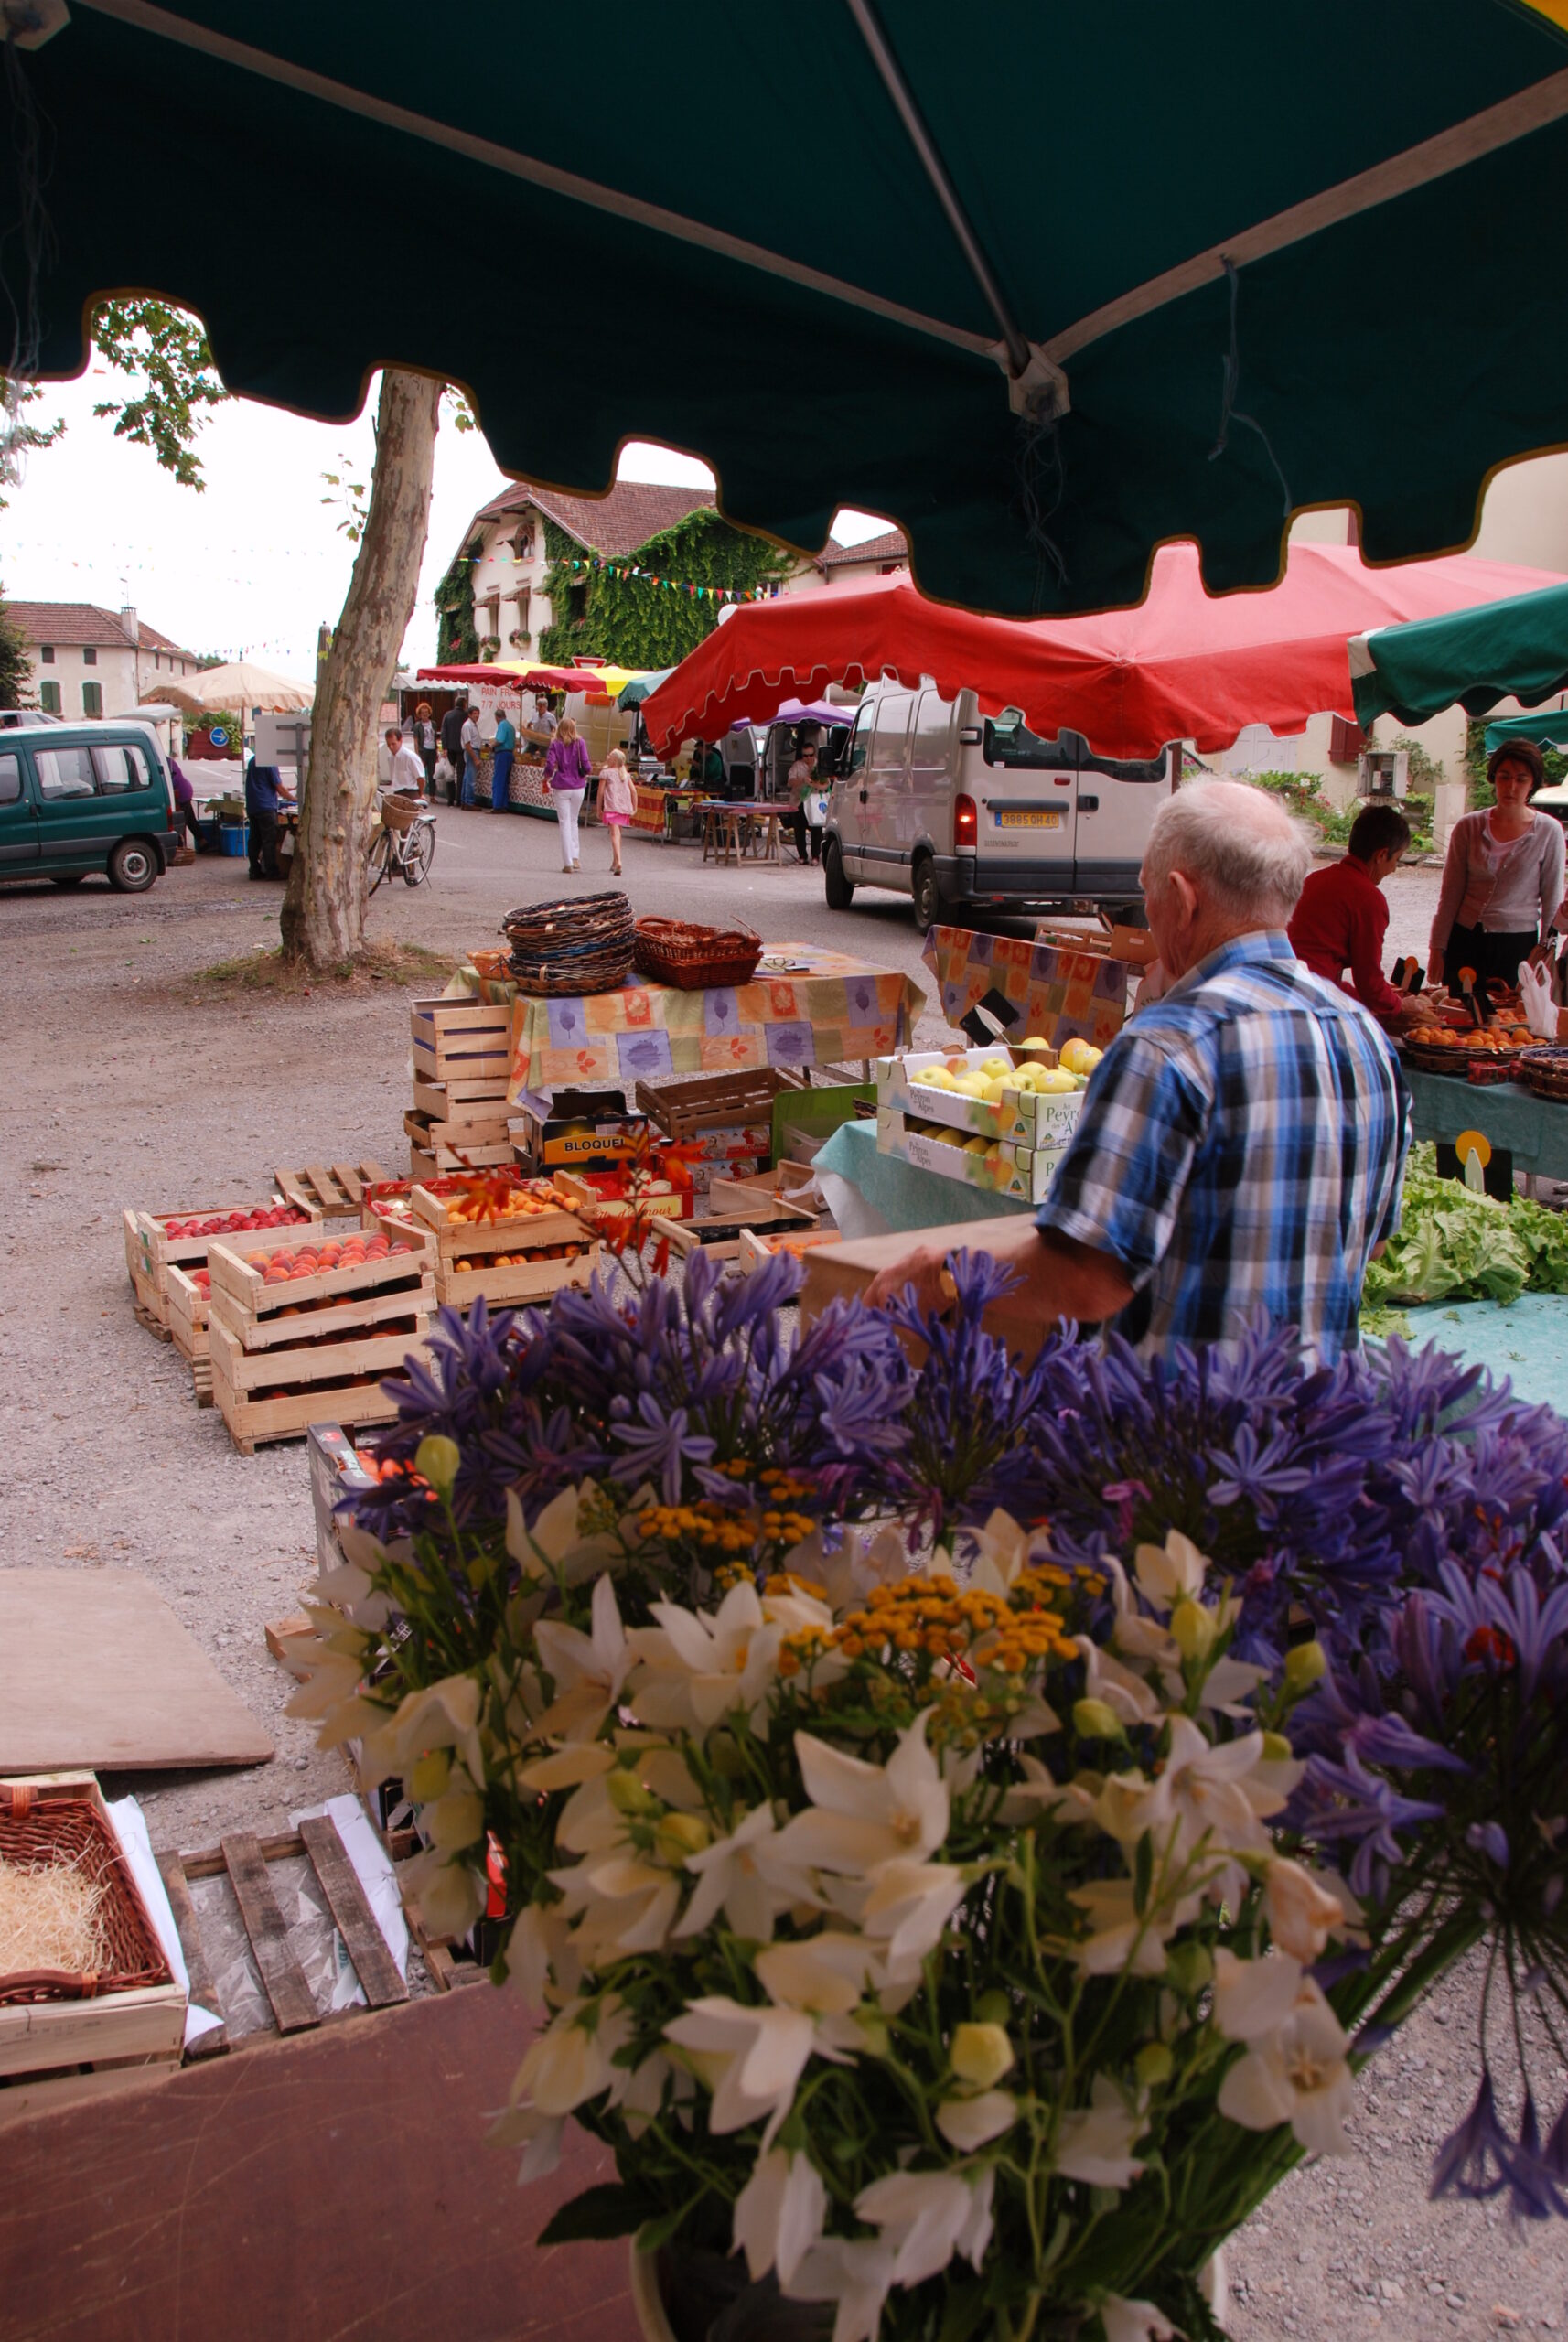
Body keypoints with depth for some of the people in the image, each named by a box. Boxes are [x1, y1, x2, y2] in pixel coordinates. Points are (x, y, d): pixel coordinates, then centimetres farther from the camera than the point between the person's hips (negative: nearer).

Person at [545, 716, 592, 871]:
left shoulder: (555, 744, -4)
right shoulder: (580, 743, -3)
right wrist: (585, 773, 12)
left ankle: (567, 862, 0)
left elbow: (550, 766, -13)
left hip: (561, 788, -1)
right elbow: (586, 766, -10)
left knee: (565, 823, 4)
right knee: (573, 821, 18)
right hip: (578, 787, 1)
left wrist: (547, 778, 6)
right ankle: (574, 857, 12)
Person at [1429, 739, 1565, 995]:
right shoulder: (1468, 827, 0)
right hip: (1464, 941, 2)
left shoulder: (1549, 832, -4)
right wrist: (1438, 949, 3)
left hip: (1518, 945, -1)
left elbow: (1552, 901, 1)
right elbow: (1450, 893, 4)